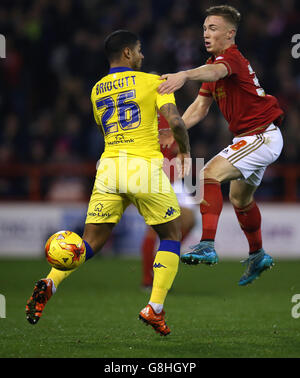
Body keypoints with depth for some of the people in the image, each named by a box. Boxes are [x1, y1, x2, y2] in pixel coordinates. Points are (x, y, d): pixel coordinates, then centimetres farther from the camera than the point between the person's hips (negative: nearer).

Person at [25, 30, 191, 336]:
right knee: (171, 235, 13)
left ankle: (50, 282, -20)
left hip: (109, 166, 4)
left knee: (91, 241, 6)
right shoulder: (152, 81, 2)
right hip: (145, 167, -4)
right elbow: (175, 121, -9)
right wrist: (185, 150, 11)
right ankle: (155, 308, 1)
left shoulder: (97, 90, 17)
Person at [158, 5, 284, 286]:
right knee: (240, 198, 25)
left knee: (210, 174, -26)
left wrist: (184, 75, -64)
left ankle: (207, 246, -34)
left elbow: (216, 72, -45)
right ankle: (258, 256, 44)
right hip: (249, 137, 11)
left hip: (262, 136, -11)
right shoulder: (215, 62, 12)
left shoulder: (232, 58, -19)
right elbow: (199, 108, 14)